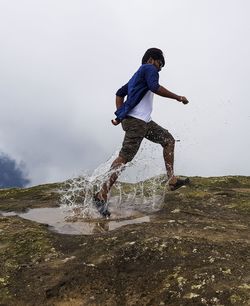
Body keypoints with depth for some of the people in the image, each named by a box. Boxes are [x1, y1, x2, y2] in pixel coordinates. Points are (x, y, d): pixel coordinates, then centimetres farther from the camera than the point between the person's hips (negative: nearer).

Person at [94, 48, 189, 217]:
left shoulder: (138, 75, 27)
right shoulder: (149, 68, 0)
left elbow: (120, 93, 25)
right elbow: (155, 87, -19)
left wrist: (120, 115, 15)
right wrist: (178, 97, -12)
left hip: (144, 121, 11)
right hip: (136, 121, -11)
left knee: (168, 140, 14)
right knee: (124, 157, -13)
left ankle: (172, 179, 10)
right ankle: (102, 194, -12)